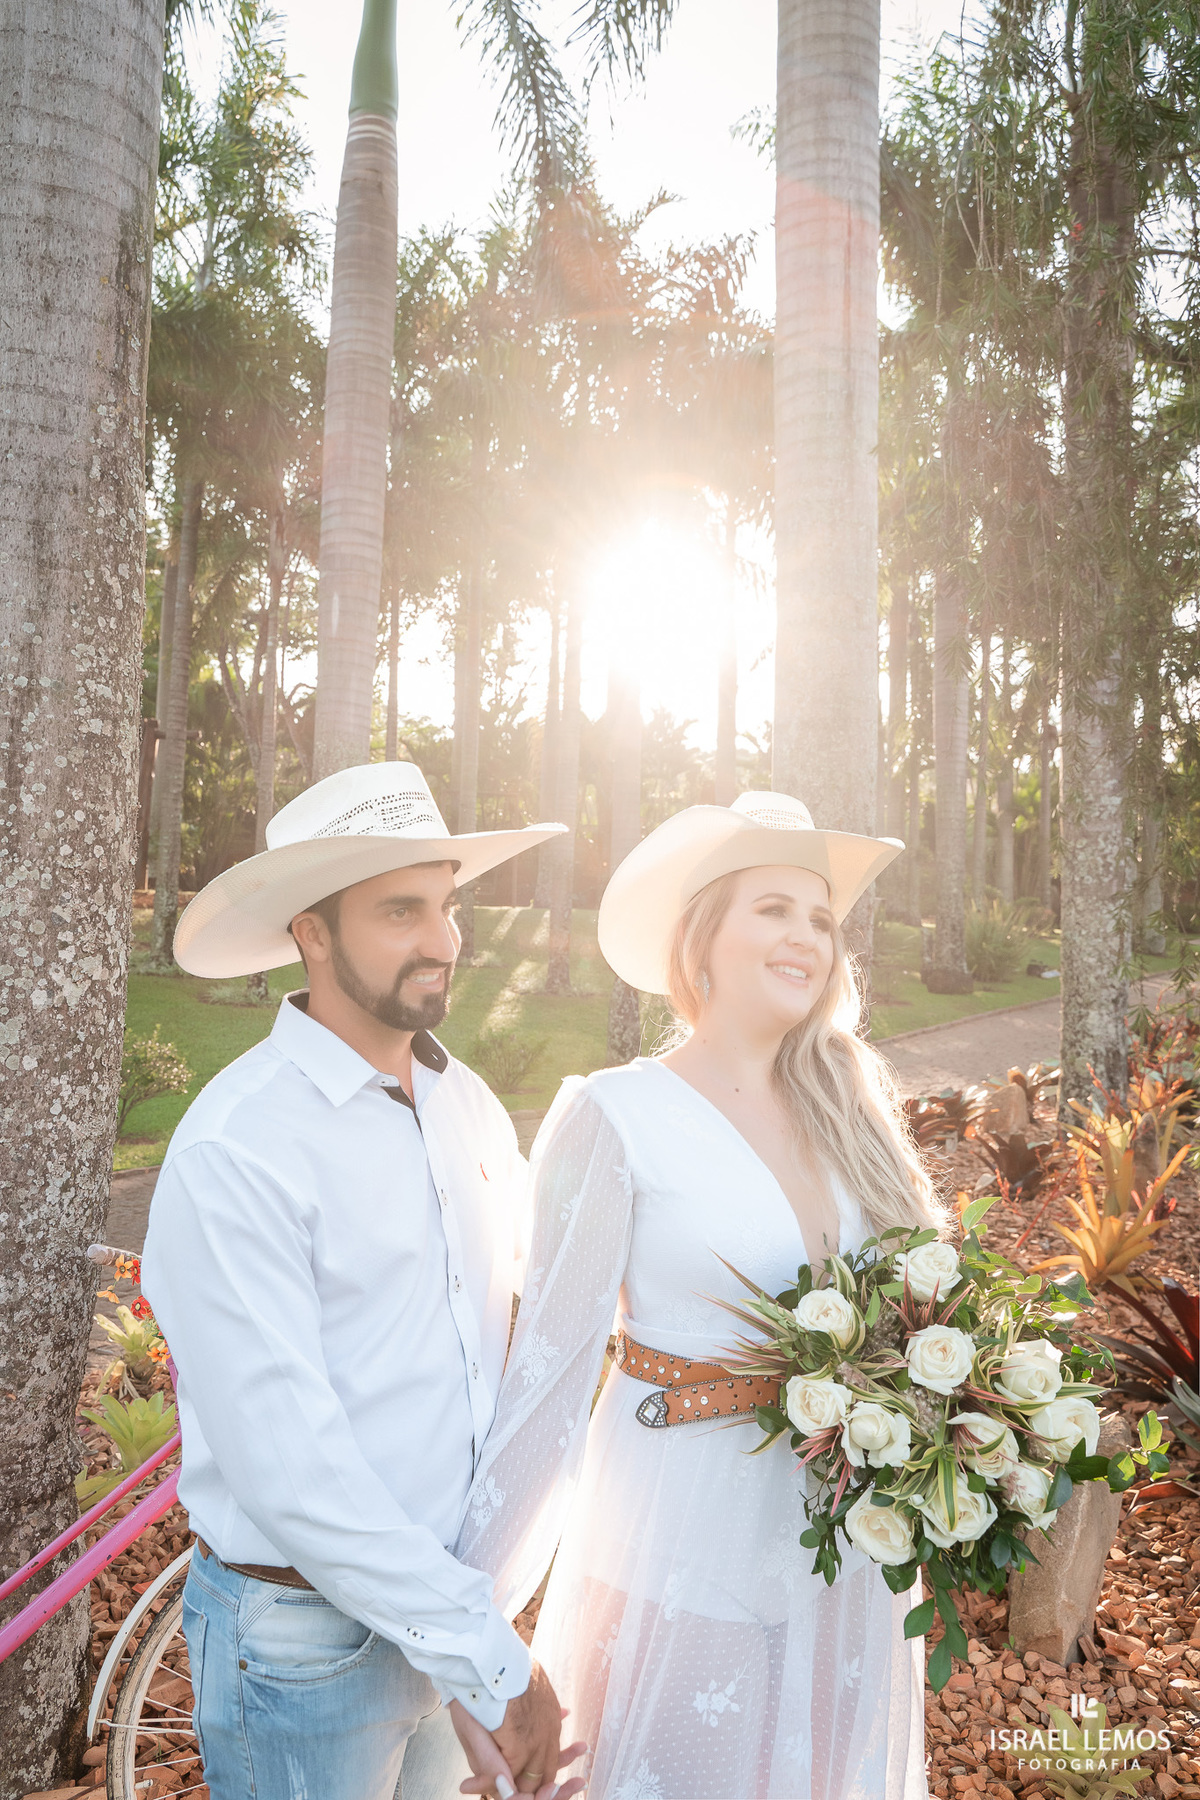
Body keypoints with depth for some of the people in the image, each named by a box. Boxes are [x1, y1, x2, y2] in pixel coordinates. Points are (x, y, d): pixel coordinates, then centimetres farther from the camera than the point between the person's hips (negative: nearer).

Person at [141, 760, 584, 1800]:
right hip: (306, 1627, -6)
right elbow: (285, 1465, -24)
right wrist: (493, 1665, -20)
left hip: (453, 1589, 6)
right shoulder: (234, 1149, -21)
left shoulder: (472, 1105, 1)